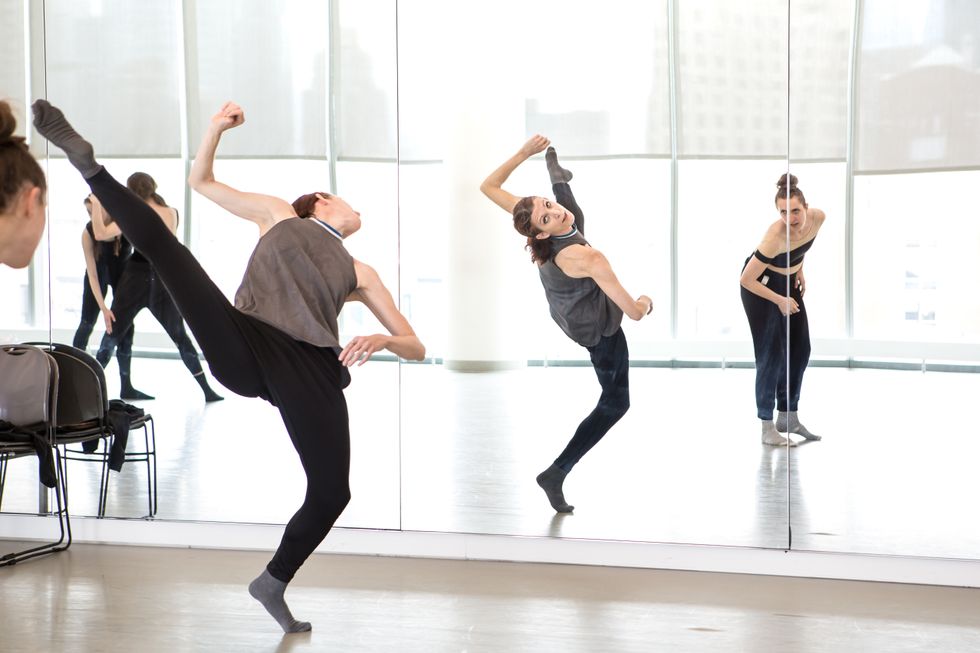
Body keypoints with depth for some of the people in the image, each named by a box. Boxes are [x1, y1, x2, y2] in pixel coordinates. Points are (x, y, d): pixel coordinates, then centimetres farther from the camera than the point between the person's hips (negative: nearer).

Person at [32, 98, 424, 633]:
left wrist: (379, 339, -2)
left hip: (311, 369, 2)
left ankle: (273, 584, 19)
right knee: (155, 237, -14)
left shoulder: (360, 274, 28)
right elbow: (201, 181, 30)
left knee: (331, 493, -5)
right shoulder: (279, 216, 28)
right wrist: (218, 126, 13)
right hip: (243, 347, -2)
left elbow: (415, 346, 21)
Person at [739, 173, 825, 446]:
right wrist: (779, 300, -22)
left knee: (800, 350, 9)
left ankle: (789, 416, 22)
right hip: (760, 285, -7)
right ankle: (767, 428, -2)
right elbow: (746, 280, -30)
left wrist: (800, 270, 4)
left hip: (788, 281, 7)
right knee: (771, 354, -9)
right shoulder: (774, 237, -39)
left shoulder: (818, 218, -21)